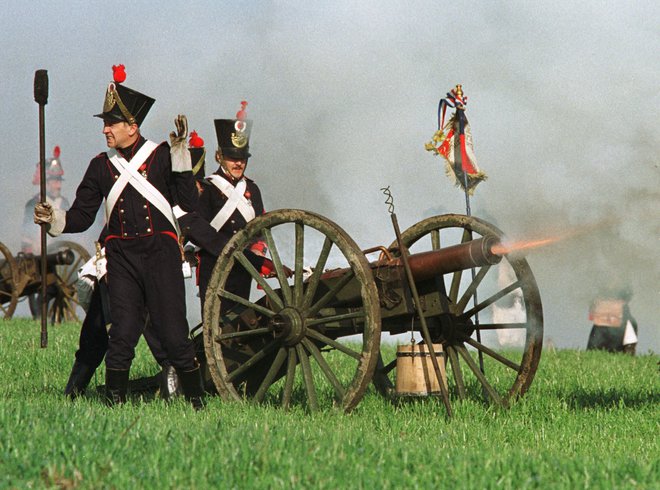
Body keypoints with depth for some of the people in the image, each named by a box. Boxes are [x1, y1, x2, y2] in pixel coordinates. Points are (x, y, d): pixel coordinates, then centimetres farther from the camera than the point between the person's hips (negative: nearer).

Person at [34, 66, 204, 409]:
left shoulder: (162, 156, 1)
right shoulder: (101, 166, 10)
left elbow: (189, 204, -7)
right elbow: (82, 216, 10)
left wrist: (180, 156, -11)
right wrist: (55, 220, -10)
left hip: (160, 253, -2)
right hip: (121, 256, 2)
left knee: (173, 334, -3)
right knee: (122, 334, -4)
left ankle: (196, 403, 7)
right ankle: (114, 403, 3)